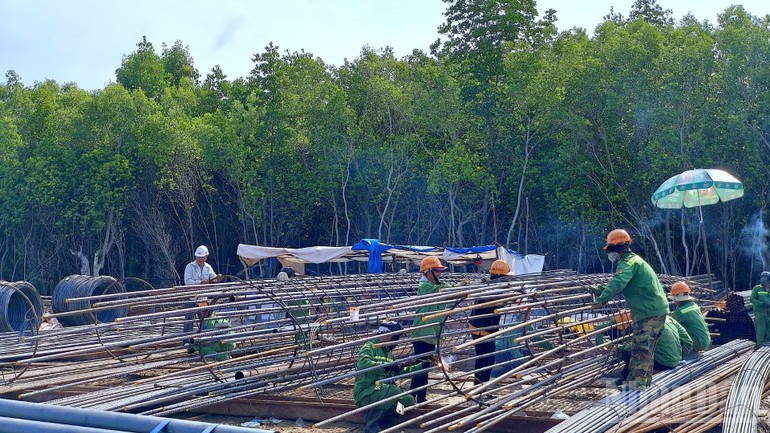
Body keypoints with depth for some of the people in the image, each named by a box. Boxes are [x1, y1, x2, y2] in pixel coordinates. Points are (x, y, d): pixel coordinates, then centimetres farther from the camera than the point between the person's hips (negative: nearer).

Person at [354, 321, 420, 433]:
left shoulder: (388, 352, 22)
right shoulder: (370, 347, -7)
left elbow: (399, 371, 22)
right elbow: (363, 364, -27)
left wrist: (420, 366, 16)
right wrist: (386, 366, -34)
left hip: (382, 392, 8)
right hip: (365, 393, -8)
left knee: (408, 400, -7)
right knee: (394, 390, -30)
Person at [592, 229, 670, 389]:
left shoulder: (628, 262, -12)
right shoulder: (635, 260, 21)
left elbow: (618, 282, -30)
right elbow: (624, 285, 28)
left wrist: (602, 299, -35)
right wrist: (604, 290, 19)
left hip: (648, 313, -10)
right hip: (659, 310, 10)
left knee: (640, 350, -11)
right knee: (647, 350, 17)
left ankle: (635, 386, -12)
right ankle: (645, 384, 24)